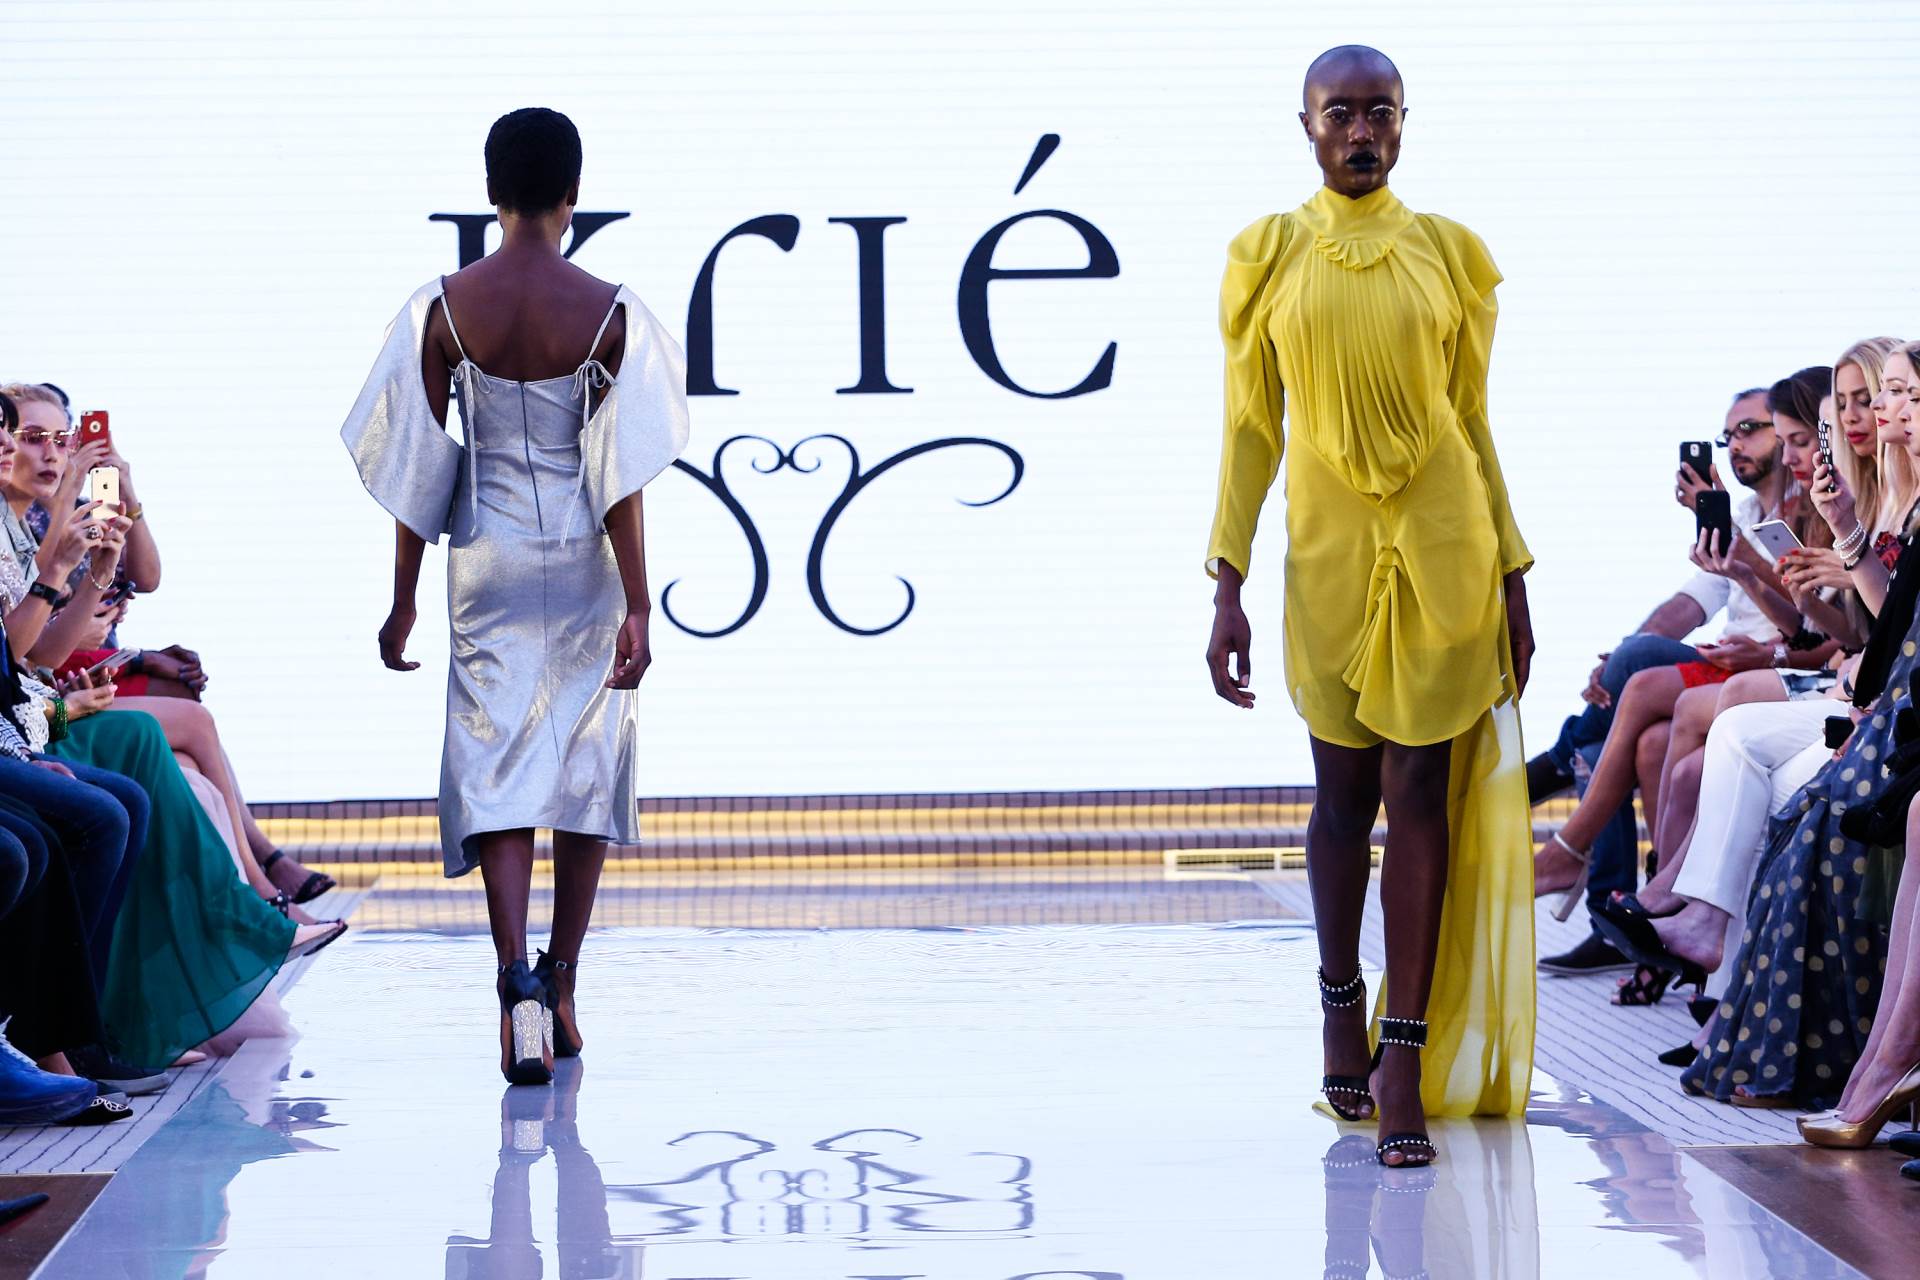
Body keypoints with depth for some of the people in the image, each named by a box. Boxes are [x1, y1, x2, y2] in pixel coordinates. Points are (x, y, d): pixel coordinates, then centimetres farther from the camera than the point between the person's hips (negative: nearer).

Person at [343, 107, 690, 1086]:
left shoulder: (443, 309, -4)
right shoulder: (609, 312, -8)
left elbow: (417, 467, -1)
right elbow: (619, 472, -10)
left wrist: (403, 600, 7)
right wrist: (636, 606, -7)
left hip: (486, 561, 1)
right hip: (584, 561, 0)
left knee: (494, 770, 2)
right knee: (585, 765, 12)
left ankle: (516, 979, -18)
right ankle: (560, 990, 17)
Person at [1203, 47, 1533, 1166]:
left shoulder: (1448, 254, 4)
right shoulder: (1270, 255, 3)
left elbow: (1473, 425, 8)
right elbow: (1251, 429, 3)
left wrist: (1513, 577, 6)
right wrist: (1227, 587, -2)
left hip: (1443, 549, 0)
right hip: (1330, 549, 0)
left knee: (1420, 793, -3)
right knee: (1343, 788, 10)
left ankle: (1405, 1060, -3)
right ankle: (1342, 1009, 29)